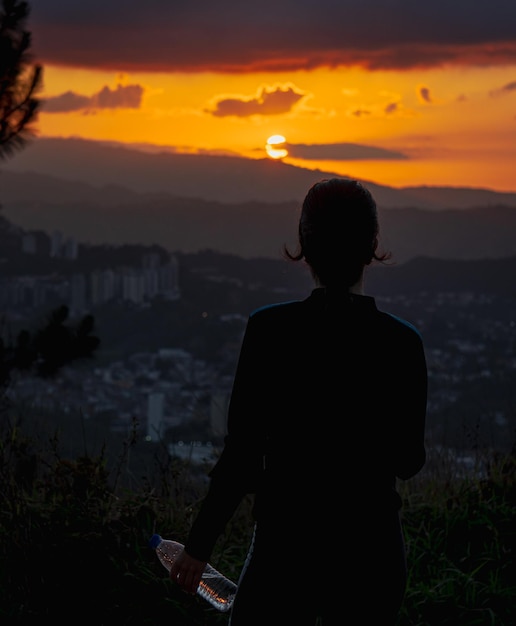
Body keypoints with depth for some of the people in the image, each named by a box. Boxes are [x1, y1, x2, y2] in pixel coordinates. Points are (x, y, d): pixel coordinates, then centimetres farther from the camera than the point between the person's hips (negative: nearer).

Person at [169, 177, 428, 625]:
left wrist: (199, 546, 1)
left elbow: (241, 458, -9)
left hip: (287, 550, -2)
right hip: (372, 552, 2)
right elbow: (408, 462, 5)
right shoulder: (401, 343, -6)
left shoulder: (270, 329, -12)